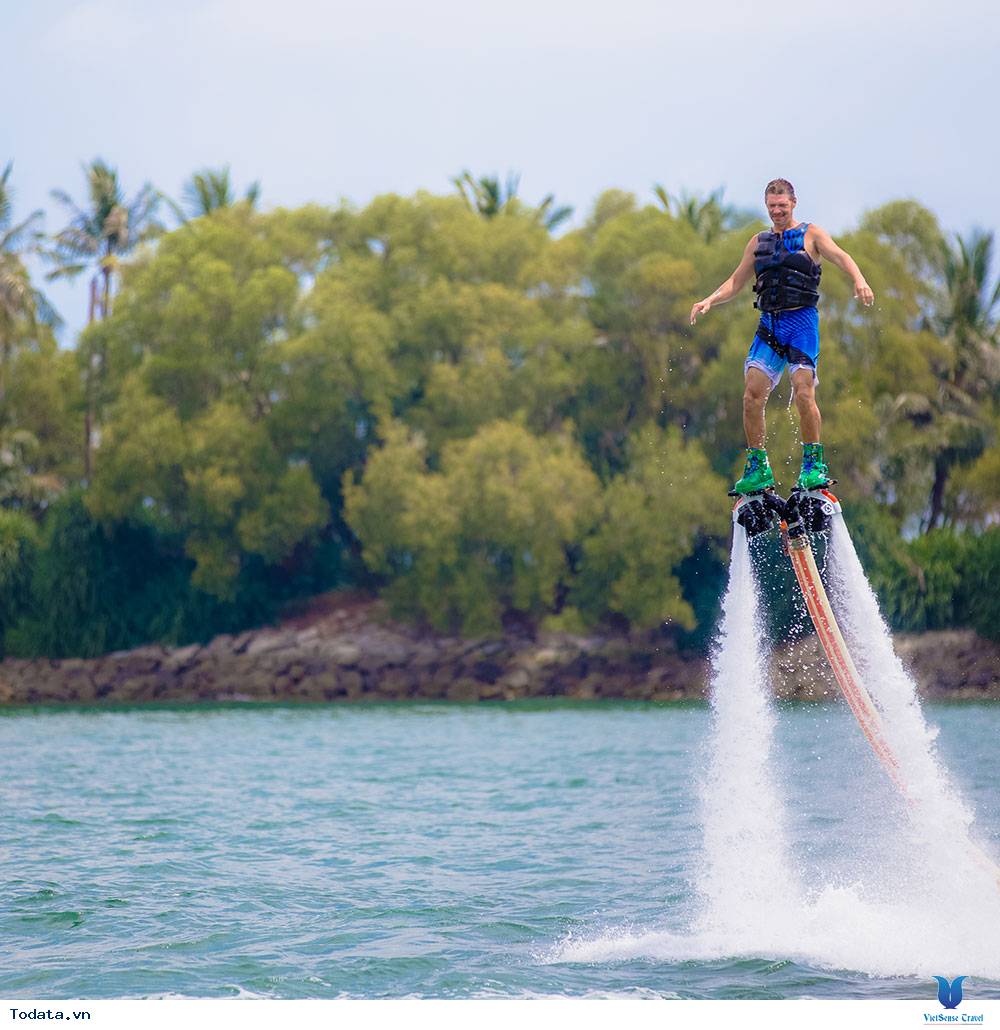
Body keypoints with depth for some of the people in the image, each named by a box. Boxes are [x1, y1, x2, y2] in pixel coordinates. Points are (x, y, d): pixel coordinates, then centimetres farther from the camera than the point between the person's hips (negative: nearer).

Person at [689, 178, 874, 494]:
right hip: (769, 325, 4)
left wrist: (859, 280, -30)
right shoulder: (758, 242, 19)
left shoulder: (810, 234, 6)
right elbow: (736, 282, 21)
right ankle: (758, 468, -1)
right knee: (752, 394, -9)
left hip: (802, 321, -4)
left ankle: (814, 465, -8)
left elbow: (840, 256, -10)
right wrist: (709, 301, 2)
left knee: (803, 393, -18)